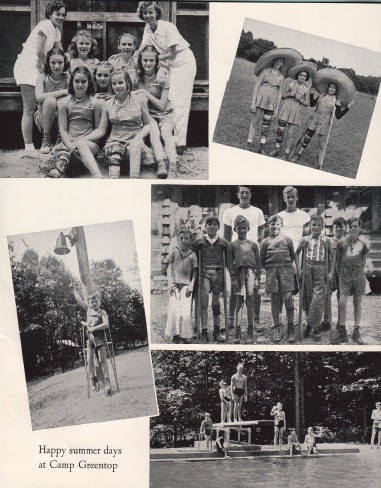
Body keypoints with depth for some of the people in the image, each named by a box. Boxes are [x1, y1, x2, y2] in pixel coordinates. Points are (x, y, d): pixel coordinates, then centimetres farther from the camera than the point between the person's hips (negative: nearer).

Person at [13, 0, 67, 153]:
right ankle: (28, 147, -8)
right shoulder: (46, 25, -11)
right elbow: (40, 52, -14)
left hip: (37, 68, 9)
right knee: (29, 110, -9)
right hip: (28, 65, -9)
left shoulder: (56, 30, 18)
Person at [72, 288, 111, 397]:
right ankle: (93, 380, 12)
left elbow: (106, 324, -16)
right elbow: (79, 300, 14)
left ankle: (107, 383, -5)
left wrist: (92, 328, -15)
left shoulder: (102, 312, -1)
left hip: (100, 337, -4)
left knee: (102, 360, -6)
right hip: (90, 338, 4)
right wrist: (74, 289, 14)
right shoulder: (88, 310, 12)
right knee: (90, 360, -2)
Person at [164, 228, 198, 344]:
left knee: (186, 311, -6)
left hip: (186, 285, 0)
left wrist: (191, 285, -5)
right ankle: (175, 335, 2)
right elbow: (169, 267, 7)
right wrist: (170, 282, -3)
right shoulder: (174, 252, 7)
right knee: (174, 310, -7)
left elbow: (195, 272, 6)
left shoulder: (192, 255, 5)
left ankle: (184, 336, 5)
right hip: (175, 285, 0)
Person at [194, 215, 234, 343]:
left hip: (218, 273, 2)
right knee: (204, 301, -13)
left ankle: (217, 331, 15)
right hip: (204, 273, -2)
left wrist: (233, 276, 6)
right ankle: (204, 332, -11)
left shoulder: (223, 243, 11)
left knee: (216, 302, 7)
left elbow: (228, 261, 12)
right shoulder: (199, 242, 7)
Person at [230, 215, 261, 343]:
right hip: (239, 273, -1)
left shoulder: (253, 245, 10)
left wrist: (258, 278, 3)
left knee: (250, 302, 3)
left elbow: (258, 262, 10)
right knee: (239, 301, 0)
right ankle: (237, 332, 3)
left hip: (251, 272, 1)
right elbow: (230, 263, 6)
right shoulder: (233, 245, 7)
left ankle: (250, 332, 9)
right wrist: (233, 278, -3)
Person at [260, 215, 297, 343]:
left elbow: (292, 255, 15)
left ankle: (290, 327, 0)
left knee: (288, 297, -10)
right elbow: (262, 259, 13)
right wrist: (269, 268, 8)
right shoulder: (265, 242, 9)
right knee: (274, 299, 3)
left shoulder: (287, 240, 8)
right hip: (271, 271, 1)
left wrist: (286, 266, 12)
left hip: (286, 269, -1)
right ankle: (277, 329, 10)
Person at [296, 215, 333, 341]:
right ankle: (310, 324, 19)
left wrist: (330, 272, 4)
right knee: (307, 298, 4)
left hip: (321, 270, -1)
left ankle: (315, 328, -4)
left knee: (318, 299, -9)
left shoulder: (326, 241, 7)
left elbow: (332, 257, 11)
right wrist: (299, 268, 6)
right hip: (307, 269, 2)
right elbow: (296, 254, 16)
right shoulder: (304, 240, 9)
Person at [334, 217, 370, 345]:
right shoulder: (341, 242, 1)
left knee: (358, 303, 5)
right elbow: (336, 259, 10)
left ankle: (356, 333, 12)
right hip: (345, 276, -1)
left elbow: (363, 261, 14)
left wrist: (359, 272, 11)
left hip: (359, 277, 1)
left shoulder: (363, 244, 4)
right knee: (342, 301, -13)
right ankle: (342, 330, -1)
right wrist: (335, 273, 11)